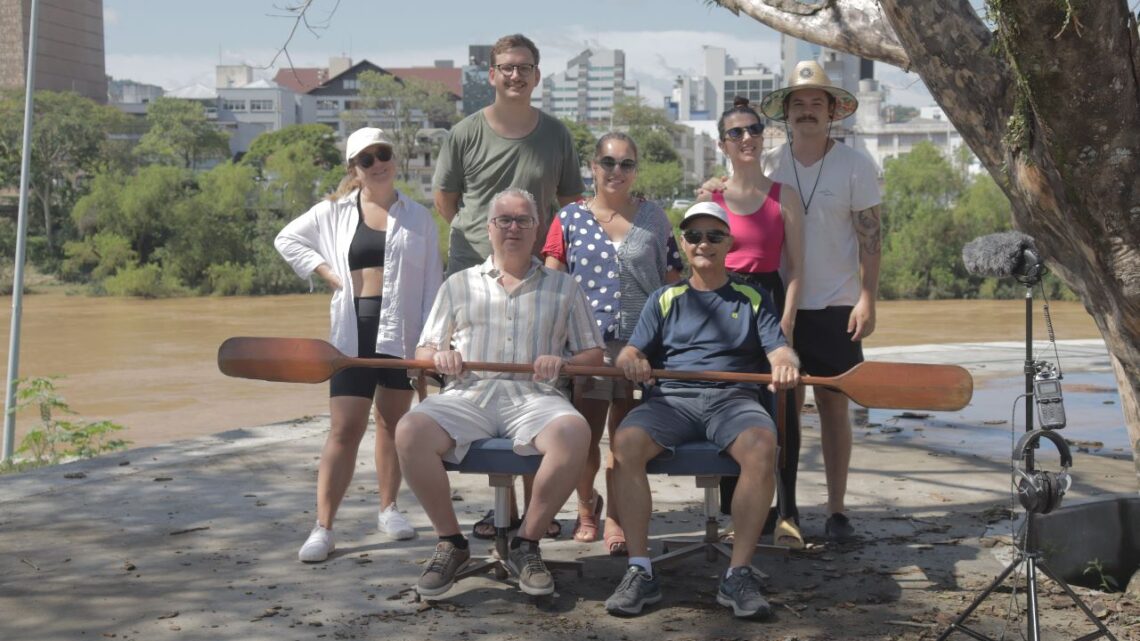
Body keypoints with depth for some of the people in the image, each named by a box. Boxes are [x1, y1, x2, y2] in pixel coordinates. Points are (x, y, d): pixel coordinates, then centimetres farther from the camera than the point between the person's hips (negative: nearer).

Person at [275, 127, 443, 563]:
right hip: (354, 331, -1)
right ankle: (323, 527, -6)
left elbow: (431, 281, 3)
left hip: (402, 330, 1)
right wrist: (326, 272, 2)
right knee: (345, 429, -7)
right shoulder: (334, 212, 6)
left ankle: (388, 509, 26)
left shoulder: (417, 217, 5)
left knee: (392, 421, 11)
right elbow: (287, 239, 16)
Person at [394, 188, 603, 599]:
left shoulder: (563, 288, 20)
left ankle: (526, 544, -17)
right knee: (410, 432, -30)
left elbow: (593, 355, 17)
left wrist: (563, 363, -5)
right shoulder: (459, 284, 23)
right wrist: (439, 356, -3)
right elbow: (423, 352, 21)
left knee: (574, 433, -35)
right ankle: (450, 541, -11)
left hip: (534, 396, -1)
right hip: (468, 394, 1)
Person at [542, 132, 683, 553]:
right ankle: (586, 504, 28)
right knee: (584, 435, 2)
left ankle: (616, 517, 18)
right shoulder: (570, 218, 5)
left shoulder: (654, 219, 8)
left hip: (641, 344, 1)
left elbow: (673, 282, 10)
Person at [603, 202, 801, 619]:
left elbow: (779, 351, 7)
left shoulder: (753, 299, 20)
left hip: (733, 397, -1)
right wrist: (631, 360, -15)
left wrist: (785, 365, -19)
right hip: (670, 398, 1)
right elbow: (631, 352, 11)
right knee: (625, 442, -32)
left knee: (762, 446, -35)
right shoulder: (664, 300, 22)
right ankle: (640, 570, -26)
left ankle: (739, 575, -29)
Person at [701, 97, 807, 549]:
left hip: (768, 299, -1)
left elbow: (796, 266, 2)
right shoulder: (710, 196, 9)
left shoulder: (784, 196, 6)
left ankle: (785, 513, -3)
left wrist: (786, 323, -8)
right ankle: (740, 512, 14)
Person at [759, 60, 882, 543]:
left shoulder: (855, 166, -1)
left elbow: (870, 238, -2)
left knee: (834, 404, 2)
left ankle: (837, 510, 10)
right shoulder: (766, 166, 5)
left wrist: (867, 299, -10)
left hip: (834, 306, -2)